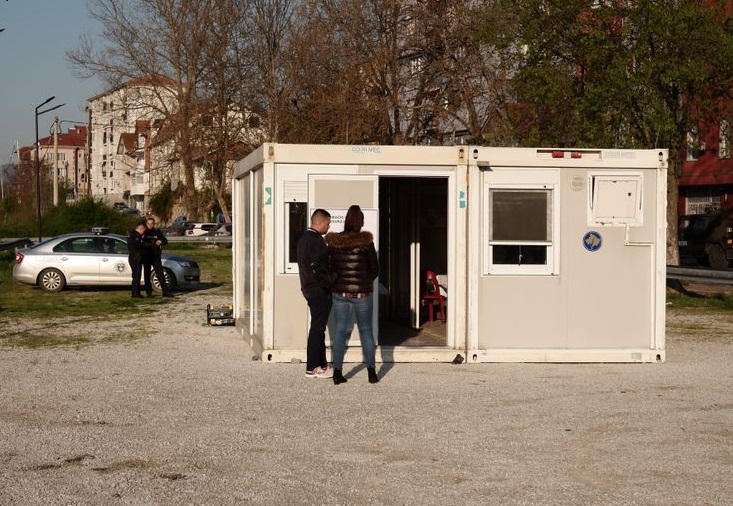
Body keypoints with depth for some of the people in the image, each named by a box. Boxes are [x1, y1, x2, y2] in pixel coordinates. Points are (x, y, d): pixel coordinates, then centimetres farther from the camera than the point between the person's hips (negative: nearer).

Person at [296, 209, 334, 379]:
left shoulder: (303, 239, 13)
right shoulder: (317, 241, -18)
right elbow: (318, 267, -23)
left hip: (309, 289, 10)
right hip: (320, 291, -10)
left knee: (318, 328, 15)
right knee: (317, 329, -4)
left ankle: (321, 364, 21)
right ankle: (312, 368, -1)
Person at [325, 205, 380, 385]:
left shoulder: (333, 242, -2)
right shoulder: (365, 241, -10)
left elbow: (330, 267, 6)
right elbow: (375, 268, -3)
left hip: (340, 292, 2)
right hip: (362, 292, -2)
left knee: (340, 330, 7)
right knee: (366, 330, 8)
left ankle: (337, 372, 4)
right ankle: (371, 372, 10)